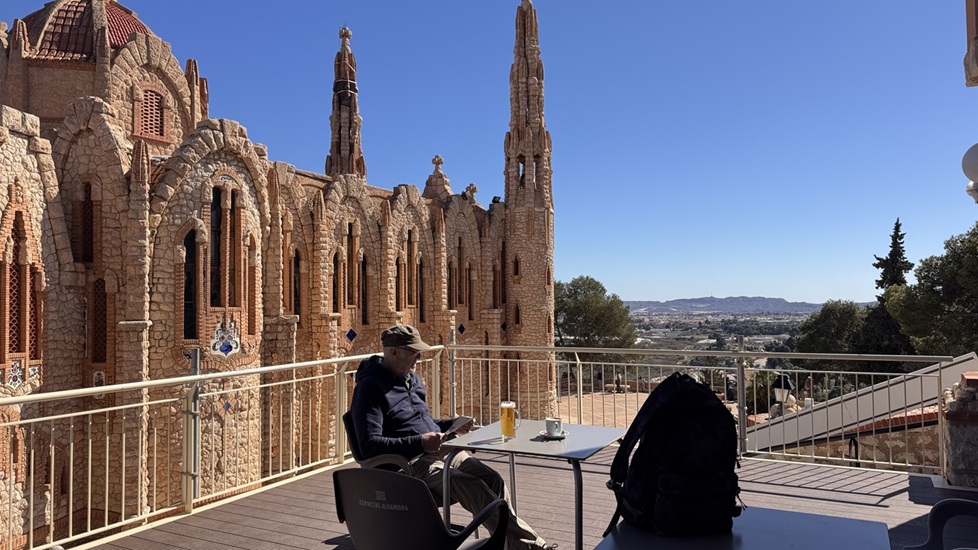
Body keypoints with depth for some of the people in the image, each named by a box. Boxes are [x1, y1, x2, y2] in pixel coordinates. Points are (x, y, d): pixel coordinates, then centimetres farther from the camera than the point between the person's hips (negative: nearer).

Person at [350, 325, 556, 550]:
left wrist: (450, 425, 9)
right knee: (474, 487, -24)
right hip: (410, 463, -8)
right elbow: (369, 444, -21)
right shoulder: (371, 387, -12)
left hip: (442, 451, 9)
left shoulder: (411, 378, 16)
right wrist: (420, 443, -26)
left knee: (493, 479, -12)